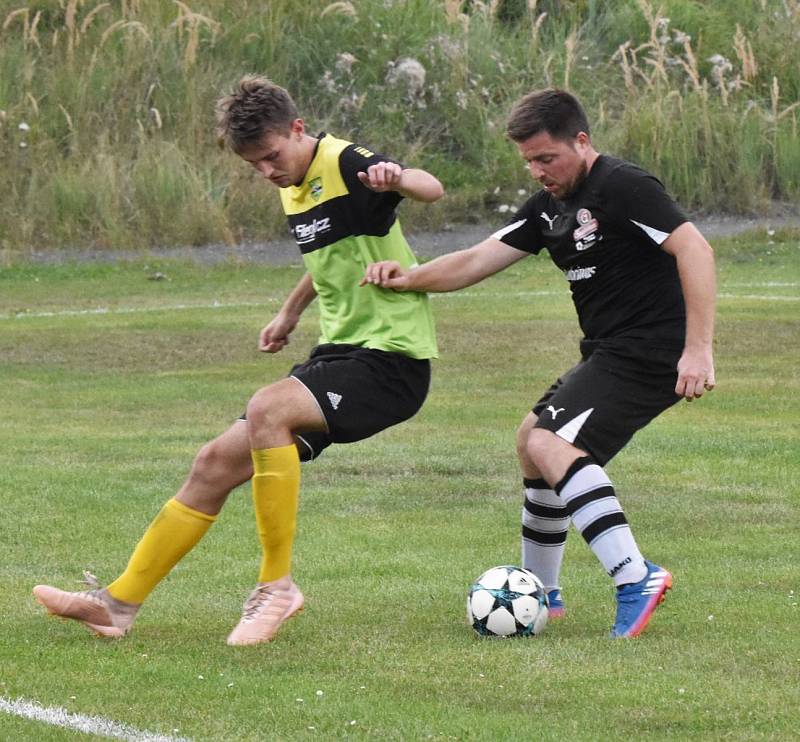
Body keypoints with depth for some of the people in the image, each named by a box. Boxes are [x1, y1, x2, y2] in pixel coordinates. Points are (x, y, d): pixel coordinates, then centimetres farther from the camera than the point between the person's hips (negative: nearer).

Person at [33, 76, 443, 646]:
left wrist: (397, 177, -56)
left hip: (390, 360, -9)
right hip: (341, 351, 9)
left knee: (267, 410, -33)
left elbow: (432, 190, -35)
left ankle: (277, 586, -22)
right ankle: (120, 603, 11)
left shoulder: (347, 167, -16)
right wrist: (292, 310, 40)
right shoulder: (296, 185, 11)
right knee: (217, 464, 4)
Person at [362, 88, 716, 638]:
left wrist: (698, 350, -31)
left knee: (551, 445, -23)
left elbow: (695, 249, -24)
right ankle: (540, 593, 33)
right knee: (532, 438, 22)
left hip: (648, 354, -11)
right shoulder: (550, 206, 13)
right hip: (609, 354, 11)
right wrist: (409, 279, -7)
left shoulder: (623, 188, -16)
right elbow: (476, 262, 11)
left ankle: (635, 577, -32)